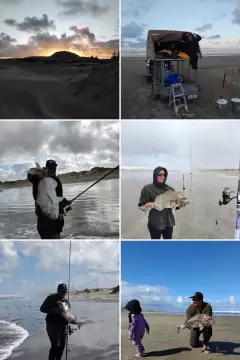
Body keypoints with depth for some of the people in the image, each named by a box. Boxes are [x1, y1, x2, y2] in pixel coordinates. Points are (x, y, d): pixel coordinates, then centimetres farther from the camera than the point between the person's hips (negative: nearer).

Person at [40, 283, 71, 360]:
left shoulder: (66, 301, 12)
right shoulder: (51, 298, -8)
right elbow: (42, 309, -12)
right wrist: (53, 310, -24)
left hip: (63, 325, 7)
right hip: (52, 324, -7)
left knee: (62, 345, 8)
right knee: (55, 346, -13)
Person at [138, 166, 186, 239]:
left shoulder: (170, 189, 6)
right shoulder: (147, 188, -6)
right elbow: (141, 205, -7)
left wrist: (179, 205, -9)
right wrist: (147, 206, -28)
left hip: (168, 221, 5)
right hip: (155, 223, -4)